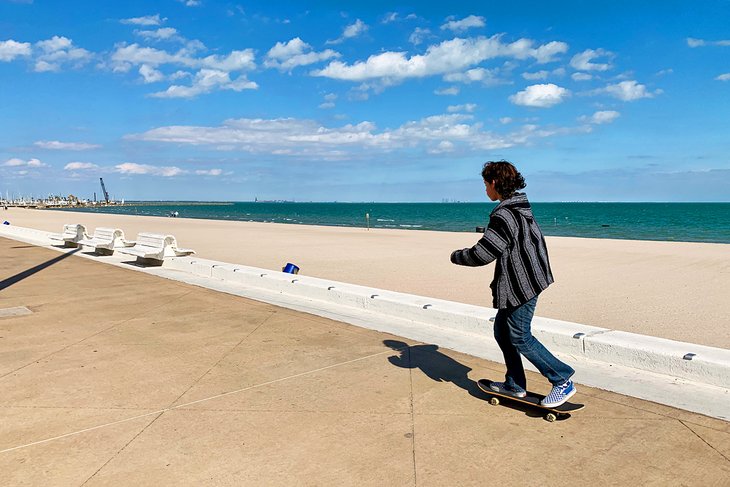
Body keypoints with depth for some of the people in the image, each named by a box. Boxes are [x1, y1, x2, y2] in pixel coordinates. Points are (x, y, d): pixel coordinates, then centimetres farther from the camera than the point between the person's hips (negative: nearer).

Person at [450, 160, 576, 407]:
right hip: (527, 280, 10)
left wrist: (456, 256, -5)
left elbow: (481, 255, -22)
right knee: (502, 330, 17)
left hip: (520, 284, -10)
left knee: (519, 337, 0)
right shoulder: (521, 208, 11)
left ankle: (563, 381, 8)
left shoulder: (504, 216, -22)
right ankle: (514, 385, 26)